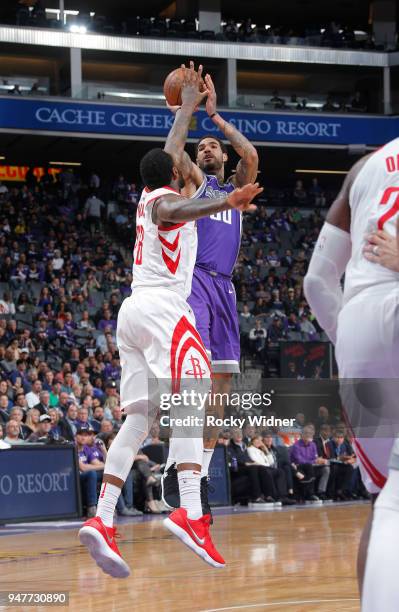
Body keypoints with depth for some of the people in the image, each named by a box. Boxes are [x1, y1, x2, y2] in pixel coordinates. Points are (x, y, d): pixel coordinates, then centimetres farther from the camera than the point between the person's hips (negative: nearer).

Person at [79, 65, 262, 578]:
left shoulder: (148, 195, 24)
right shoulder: (166, 198, 1)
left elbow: (169, 150, 42)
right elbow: (177, 211, -27)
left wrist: (188, 105, 52)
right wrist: (225, 202, -42)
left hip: (132, 310, 9)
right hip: (162, 309, -9)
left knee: (139, 417, 2)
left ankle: (102, 520, -13)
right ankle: (190, 513, -37)